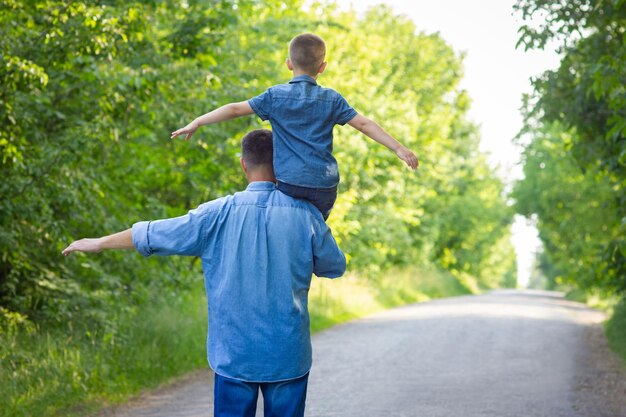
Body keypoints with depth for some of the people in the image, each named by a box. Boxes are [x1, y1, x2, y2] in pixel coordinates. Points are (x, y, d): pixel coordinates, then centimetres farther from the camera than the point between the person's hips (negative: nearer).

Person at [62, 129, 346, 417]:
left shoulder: (219, 213, -7)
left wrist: (99, 242, 16)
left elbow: (152, 235, 2)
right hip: (288, 355, 0)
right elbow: (335, 266, 9)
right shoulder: (305, 213, -5)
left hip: (235, 353, 0)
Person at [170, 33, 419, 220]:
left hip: (290, 184, -2)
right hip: (325, 186, 2)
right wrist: (398, 148, 9)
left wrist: (197, 123, 9)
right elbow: (364, 124, 4)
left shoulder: (275, 96, 4)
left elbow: (235, 109, 3)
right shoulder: (332, 99, 7)